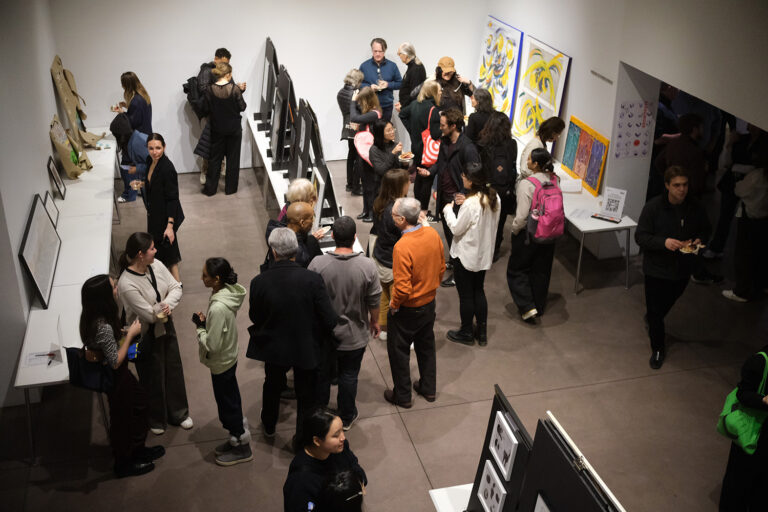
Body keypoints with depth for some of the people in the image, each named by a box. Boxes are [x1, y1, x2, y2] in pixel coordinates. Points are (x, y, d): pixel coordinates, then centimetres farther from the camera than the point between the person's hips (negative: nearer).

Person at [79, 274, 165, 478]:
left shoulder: (93, 317, -9)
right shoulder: (103, 327, -36)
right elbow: (115, 362, -27)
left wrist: (124, 331, -1)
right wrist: (130, 334, -22)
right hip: (114, 377, -9)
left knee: (139, 400, 26)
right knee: (122, 417, 12)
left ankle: (137, 449, 45)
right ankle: (123, 464, 36)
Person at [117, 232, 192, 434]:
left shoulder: (156, 265, -10)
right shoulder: (126, 284, -31)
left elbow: (176, 288, -5)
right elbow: (149, 315, -27)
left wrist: (167, 304, -22)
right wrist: (164, 307, -11)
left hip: (166, 327, 6)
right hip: (146, 336, -6)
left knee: (174, 370, 21)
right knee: (153, 377, 14)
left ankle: (178, 413, 43)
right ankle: (156, 419, 39)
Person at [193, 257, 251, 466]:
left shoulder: (218, 308, -35)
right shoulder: (228, 292, -7)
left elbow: (212, 345, -28)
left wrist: (200, 327, -15)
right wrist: (206, 321, -4)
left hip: (221, 363, -9)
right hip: (229, 357, 9)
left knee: (227, 404, 11)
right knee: (231, 400, 24)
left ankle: (241, 448, 29)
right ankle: (237, 437, 43)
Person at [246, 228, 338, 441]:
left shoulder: (259, 282, -21)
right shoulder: (312, 279, -26)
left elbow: (255, 317, -5)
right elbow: (330, 320, -21)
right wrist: (319, 338, 0)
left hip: (273, 348, 2)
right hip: (306, 349, -2)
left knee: (272, 386, 30)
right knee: (306, 395, 21)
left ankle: (269, 425, 55)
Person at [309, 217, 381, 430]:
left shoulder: (318, 264, -21)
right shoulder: (368, 266, -20)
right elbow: (374, 301, -10)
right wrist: (374, 321, 10)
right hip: (355, 336, -1)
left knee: (321, 373, 23)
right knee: (349, 376, 19)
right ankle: (346, 417, 37)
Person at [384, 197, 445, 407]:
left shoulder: (402, 247, -31)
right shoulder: (432, 234, -9)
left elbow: (403, 288, -29)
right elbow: (442, 268, 4)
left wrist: (393, 305, -11)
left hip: (407, 309, -7)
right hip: (430, 303, 7)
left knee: (398, 351, 13)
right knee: (426, 345, 24)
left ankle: (402, 396, 27)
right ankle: (428, 388, 39)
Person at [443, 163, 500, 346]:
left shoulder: (470, 204, -28)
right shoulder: (494, 198, -4)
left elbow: (456, 229, -19)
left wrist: (448, 210, -5)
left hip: (466, 256, -7)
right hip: (484, 255, 7)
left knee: (465, 295, 10)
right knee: (478, 291, 21)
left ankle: (466, 333, 25)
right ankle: (482, 332, 30)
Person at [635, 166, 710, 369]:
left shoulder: (694, 207, -7)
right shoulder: (653, 207, -17)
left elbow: (705, 228, 11)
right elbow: (640, 236, -16)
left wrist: (699, 239, -12)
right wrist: (664, 242, -31)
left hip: (683, 268, 4)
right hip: (657, 268, -4)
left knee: (667, 304, 23)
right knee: (655, 310, 4)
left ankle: (651, 320, 57)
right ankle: (657, 349, 24)